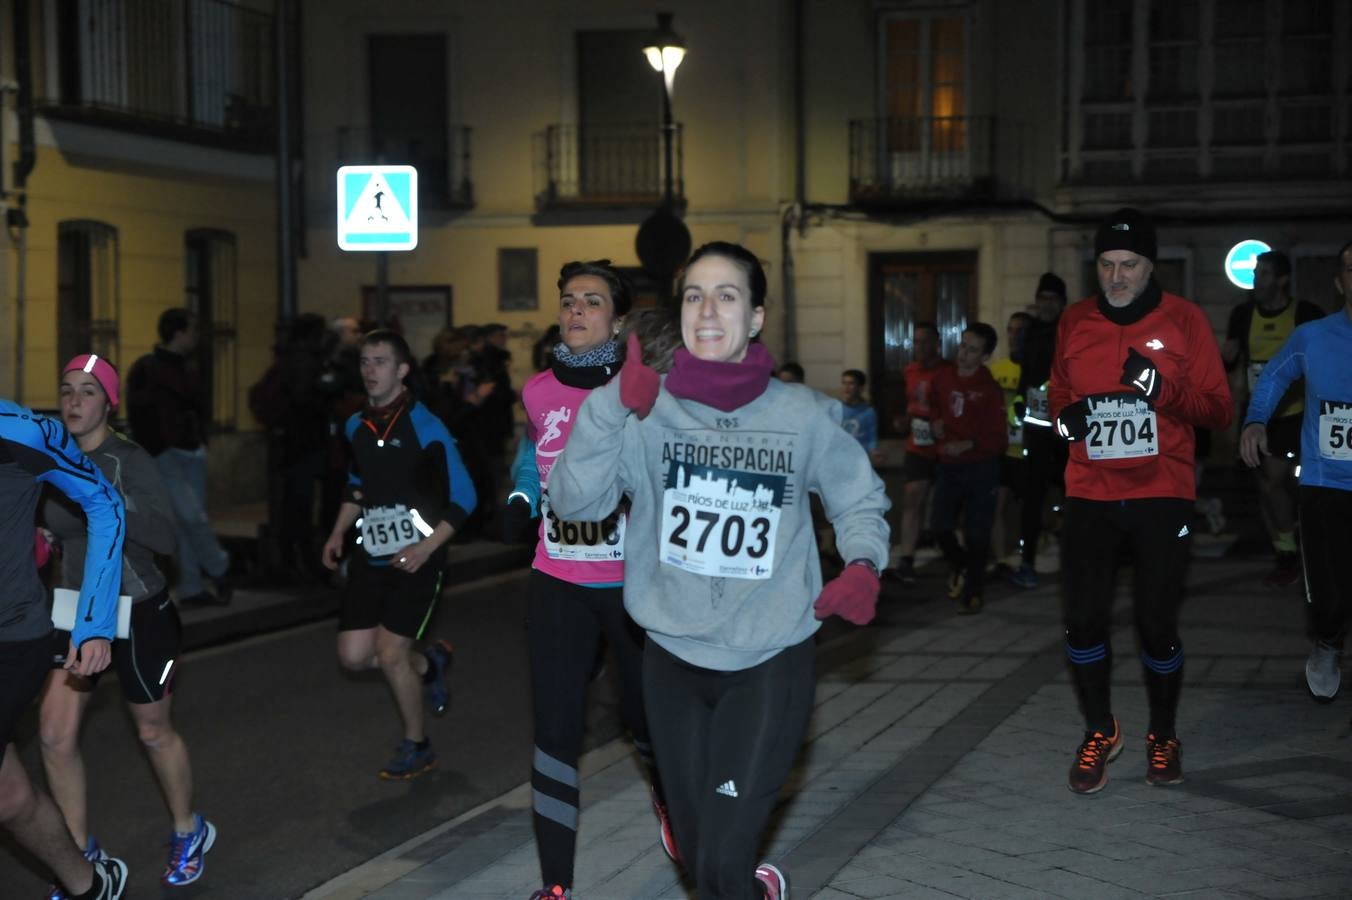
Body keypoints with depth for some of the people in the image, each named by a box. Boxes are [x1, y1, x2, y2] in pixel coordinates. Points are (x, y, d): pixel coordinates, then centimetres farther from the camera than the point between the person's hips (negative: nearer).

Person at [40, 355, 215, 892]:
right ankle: (81, 854, 13)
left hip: (140, 611, -5)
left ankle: (189, 832, 35)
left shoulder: (128, 460, -16)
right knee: (55, 733, -4)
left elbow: (166, 537, -25)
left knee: (154, 732, 10)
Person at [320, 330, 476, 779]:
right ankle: (429, 663, 29)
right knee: (354, 655, -1)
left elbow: (462, 496, -12)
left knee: (389, 653, -10)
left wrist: (426, 548, -20)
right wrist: (338, 533, 11)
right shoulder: (356, 427, 6)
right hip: (371, 556, 6)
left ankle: (416, 747, 13)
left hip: (416, 558, -6)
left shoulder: (423, 426, -13)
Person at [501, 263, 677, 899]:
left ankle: (665, 797, 50)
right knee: (556, 732, -4)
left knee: (646, 715, 14)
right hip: (559, 584, 2)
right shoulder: (538, 392, 0)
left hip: (635, 584, -2)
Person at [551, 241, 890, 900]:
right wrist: (617, 403, -31)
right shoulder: (646, 410, -7)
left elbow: (859, 498, 9)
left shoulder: (800, 413, -6)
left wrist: (862, 565, -10)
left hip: (771, 662, -2)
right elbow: (574, 501, -19)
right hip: (673, 660, 2)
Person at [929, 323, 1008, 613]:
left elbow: (998, 439, -12)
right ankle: (961, 568, 34)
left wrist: (968, 445, -23)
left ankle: (972, 591, 14)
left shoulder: (990, 389, -12)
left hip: (980, 468, -5)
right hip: (949, 466, 5)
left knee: (976, 534, 1)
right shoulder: (943, 378, 3)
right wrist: (936, 421, 7)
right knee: (941, 528, 7)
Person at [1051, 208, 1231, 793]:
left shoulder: (1184, 321, -1)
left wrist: (1163, 390, -20)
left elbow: (1218, 409, -2)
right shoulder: (1074, 323, 7)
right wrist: (1065, 416, -3)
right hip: (1090, 494, 2)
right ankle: (1100, 732, 21)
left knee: (1157, 622, 0)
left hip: (1161, 494, -2)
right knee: (1083, 618, -2)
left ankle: (1164, 735, 23)